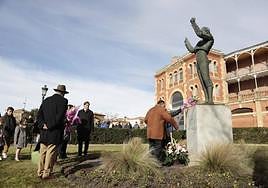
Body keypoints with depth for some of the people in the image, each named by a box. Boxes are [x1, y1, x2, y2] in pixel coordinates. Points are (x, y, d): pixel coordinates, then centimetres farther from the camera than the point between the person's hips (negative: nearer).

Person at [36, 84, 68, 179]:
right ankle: (46, 173, 9)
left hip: (44, 131, 6)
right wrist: (51, 126, -9)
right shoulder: (63, 100, -6)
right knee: (51, 153, 3)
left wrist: (42, 124, -2)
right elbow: (60, 116, -17)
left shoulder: (46, 100, 12)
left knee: (43, 152, 13)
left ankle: (40, 172, 22)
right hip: (55, 132, -6)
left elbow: (39, 114, 6)